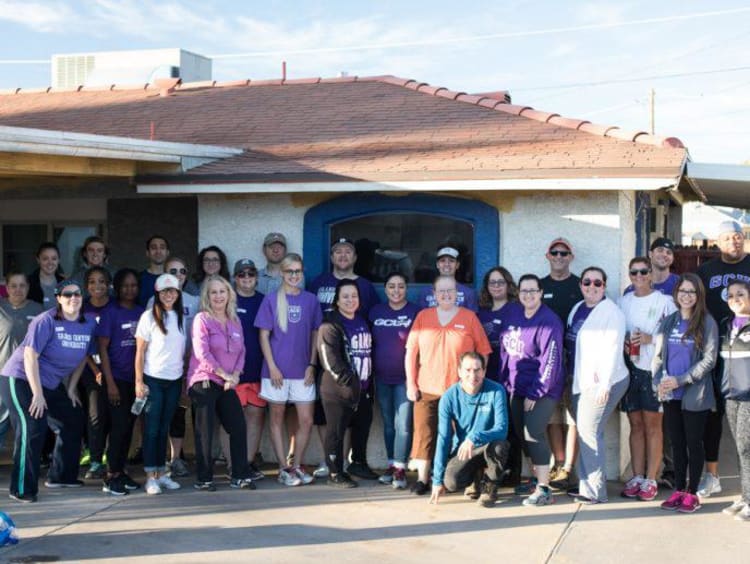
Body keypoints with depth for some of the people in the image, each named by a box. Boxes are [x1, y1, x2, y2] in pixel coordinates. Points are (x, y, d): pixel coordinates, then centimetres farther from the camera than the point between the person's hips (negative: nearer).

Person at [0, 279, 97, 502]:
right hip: (21, 379, -8)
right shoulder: (46, 321, -20)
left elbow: (82, 357, 11)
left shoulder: (89, 324, -1)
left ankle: (61, 476, 28)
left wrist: (71, 389, 9)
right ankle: (22, 489, -10)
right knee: (32, 429, -18)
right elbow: (30, 355, -23)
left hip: (51, 384, 8)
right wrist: (37, 394, -24)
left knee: (73, 422, 13)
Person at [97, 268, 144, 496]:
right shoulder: (111, 313, -5)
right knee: (119, 426, -6)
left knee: (129, 426, 9)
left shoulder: (142, 313, 7)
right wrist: (110, 383, -12)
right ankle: (111, 477, -1)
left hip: (136, 378, 4)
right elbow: (102, 348, -6)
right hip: (118, 378, -4)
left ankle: (121, 471, 19)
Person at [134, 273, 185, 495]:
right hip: (153, 379, -4)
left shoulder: (181, 317, 8)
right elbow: (140, 351, -5)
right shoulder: (149, 317, -4)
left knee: (164, 428, 9)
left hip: (175, 380, 4)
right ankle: (151, 476, 3)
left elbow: (184, 349, 11)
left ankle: (161, 472, 15)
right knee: (152, 429, -1)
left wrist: (187, 378, 4)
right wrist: (139, 381, -9)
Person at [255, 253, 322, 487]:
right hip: (277, 370, -2)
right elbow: (264, 335, -3)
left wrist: (312, 365, 1)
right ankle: (284, 469, 13)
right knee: (277, 419, 5)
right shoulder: (271, 299, -2)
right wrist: (272, 366, -11)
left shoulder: (310, 300, 5)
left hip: (302, 371, 3)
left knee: (306, 421, 3)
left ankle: (298, 466, 18)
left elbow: (315, 334, 9)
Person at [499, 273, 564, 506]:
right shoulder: (514, 317, 7)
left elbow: (550, 361, -19)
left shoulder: (549, 321, -16)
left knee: (533, 432, -16)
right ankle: (537, 477, 28)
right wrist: (507, 382, 9)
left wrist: (535, 393, -18)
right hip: (518, 389, 8)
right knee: (522, 433, 11)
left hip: (542, 390, -7)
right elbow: (505, 350, 14)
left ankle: (544, 489, -12)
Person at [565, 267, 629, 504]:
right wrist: (572, 379, 15)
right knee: (585, 432, 12)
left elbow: (612, 349, -16)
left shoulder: (611, 312, -11)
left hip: (602, 382, -8)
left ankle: (595, 491, -2)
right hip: (581, 381, 8)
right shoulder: (577, 309, 13)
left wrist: (605, 384, -20)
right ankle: (585, 484, 21)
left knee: (590, 432, -8)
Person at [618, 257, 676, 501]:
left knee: (652, 425, -2)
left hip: (654, 368, -4)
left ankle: (651, 480, 3)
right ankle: (636, 478, 13)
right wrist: (623, 342, -2)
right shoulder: (623, 302, 11)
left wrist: (650, 338, -16)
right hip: (630, 368, 4)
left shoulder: (664, 301, -2)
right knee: (636, 425, 7)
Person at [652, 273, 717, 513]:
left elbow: (709, 360, -10)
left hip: (695, 395, -4)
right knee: (677, 443, 11)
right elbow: (658, 355, 10)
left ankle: (692, 493, 11)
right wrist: (659, 381, -7)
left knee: (694, 443, 3)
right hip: (670, 395, 4)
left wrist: (680, 380, -16)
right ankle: (679, 490, 20)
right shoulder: (668, 322, 8)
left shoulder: (707, 323, -5)